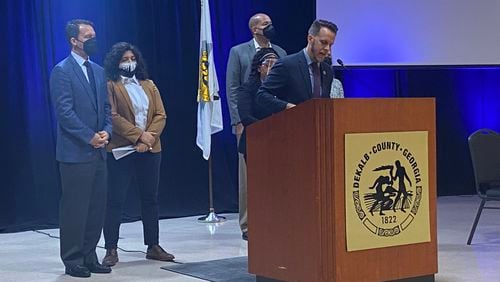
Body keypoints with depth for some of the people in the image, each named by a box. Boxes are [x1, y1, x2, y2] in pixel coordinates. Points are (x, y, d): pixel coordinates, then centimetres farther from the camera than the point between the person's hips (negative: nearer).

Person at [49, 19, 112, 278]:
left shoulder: (98, 71, 16)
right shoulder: (62, 71, -7)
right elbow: (64, 111, -14)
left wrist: (106, 131, -2)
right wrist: (89, 137, -15)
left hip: (98, 151, 7)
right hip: (75, 152, -7)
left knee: (97, 207, 9)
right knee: (75, 208, -1)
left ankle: (89, 257, 18)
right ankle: (73, 260, 8)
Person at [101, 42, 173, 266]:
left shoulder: (149, 85, 15)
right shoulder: (110, 86, -1)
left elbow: (160, 115, 6)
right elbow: (113, 116, -12)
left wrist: (148, 140, -10)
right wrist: (139, 135, -17)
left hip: (150, 149, 5)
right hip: (121, 150, -5)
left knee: (150, 198, 9)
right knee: (115, 200, -3)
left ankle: (153, 246, 17)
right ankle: (111, 250, 2)